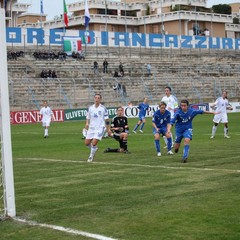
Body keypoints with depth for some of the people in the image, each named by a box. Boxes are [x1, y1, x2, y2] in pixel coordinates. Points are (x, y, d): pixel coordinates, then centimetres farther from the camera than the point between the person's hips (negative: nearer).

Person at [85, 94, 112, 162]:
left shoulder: (103, 108, -4)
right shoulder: (90, 108, 6)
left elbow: (107, 119, -1)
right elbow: (88, 117, 15)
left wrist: (108, 129, -3)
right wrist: (87, 123, -6)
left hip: (100, 128, -5)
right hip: (91, 127, 5)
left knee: (94, 143, -17)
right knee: (87, 143, 2)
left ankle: (91, 156, 5)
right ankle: (94, 149, 33)